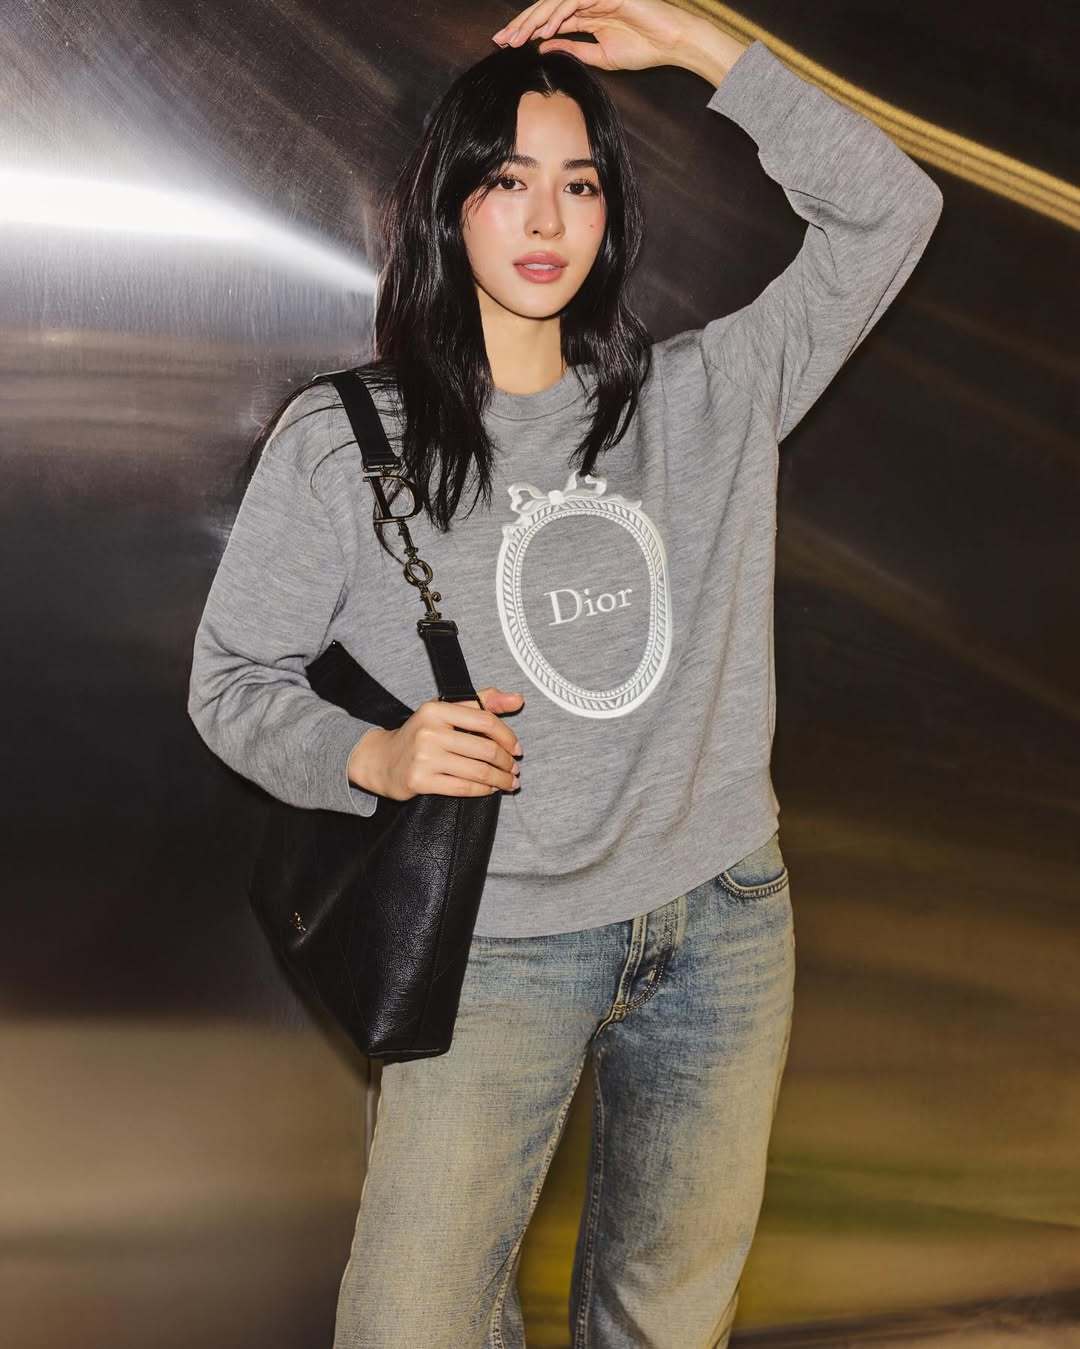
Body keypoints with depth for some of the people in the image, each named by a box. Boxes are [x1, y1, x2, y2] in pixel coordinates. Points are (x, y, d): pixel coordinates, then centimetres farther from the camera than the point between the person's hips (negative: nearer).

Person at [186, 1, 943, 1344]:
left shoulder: (698, 400, 6)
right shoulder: (342, 439, -2)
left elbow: (888, 209, 7)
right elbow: (233, 679, 3)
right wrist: (372, 754, -17)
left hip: (722, 921, 3)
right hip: (500, 947, -2)